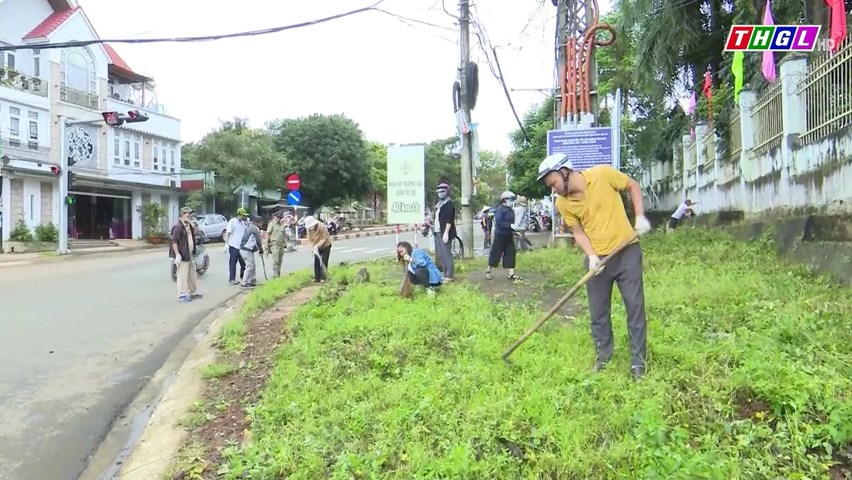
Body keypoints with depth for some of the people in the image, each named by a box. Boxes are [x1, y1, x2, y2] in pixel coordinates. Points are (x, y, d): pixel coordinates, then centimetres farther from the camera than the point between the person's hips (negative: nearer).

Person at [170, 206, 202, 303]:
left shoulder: (188, 225, 14)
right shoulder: (178, 226, -15)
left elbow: (194, 234, 27)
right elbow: (174, 241, -20)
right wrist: (177, 255, -24)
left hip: (190, 254, 10)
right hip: (182, 255, -10)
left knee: (192, 274, 17)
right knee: (183, 275, -5)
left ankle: (192, 293, 28)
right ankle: (182, 295, 1)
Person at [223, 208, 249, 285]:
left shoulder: (243, 223, 13)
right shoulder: (232, 222, -8)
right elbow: (227, 233, -10)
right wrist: (226, 244, -15)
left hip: (241, 246, 7)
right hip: (233, 246, -7)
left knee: (243, 263, 10)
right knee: (232, 263, 0)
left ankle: (243, 278, 23)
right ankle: (231, 279, 7)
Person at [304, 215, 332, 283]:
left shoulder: (322, 227, -28)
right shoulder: (309, 229, -13)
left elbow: (324, 238, -25)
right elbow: (310, 239, -8)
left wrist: (317, 245, -33)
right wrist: (313, 247, -22)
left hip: (325, 245, -5)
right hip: (317, 247, 5)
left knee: (324, 262, -9)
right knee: (316, 262, 1)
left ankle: (323, 278, -4)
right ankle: (317, 278, 8)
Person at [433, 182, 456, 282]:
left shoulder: (449, 204, -9)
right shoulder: (439, 204, 19)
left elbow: (449, 220, -17)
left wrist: (446, 232, -23)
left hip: (445, 233, -10)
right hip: (437, 232, 10)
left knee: (446, 254, -8)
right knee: (440, 255, 12)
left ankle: (449, 276, -5)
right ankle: (445, 274, 21)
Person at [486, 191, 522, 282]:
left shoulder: (511, 210, 10)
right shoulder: (500, 209, -15)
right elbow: (499, 223, -23)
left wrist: (514, 230, 7)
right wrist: (510, 225, -28)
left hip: (509, 236, 8)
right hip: (500, 235, -8)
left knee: (511, 253, 3)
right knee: (495, 253, 2)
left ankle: (511, 273, 6)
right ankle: (488, 271, 18)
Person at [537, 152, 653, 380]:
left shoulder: (603, 174, -14)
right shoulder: (562, 203, -5)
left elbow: (633, 186, 1)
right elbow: (578, 232, 0)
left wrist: (640, 216, -10)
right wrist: (591, 255, -16)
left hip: (627, 250, -2)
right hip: (598, 258, 3)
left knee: (635, 305, 1)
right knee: (598, 311, 7)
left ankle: (638, 360, 12)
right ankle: (603, 357, 24)